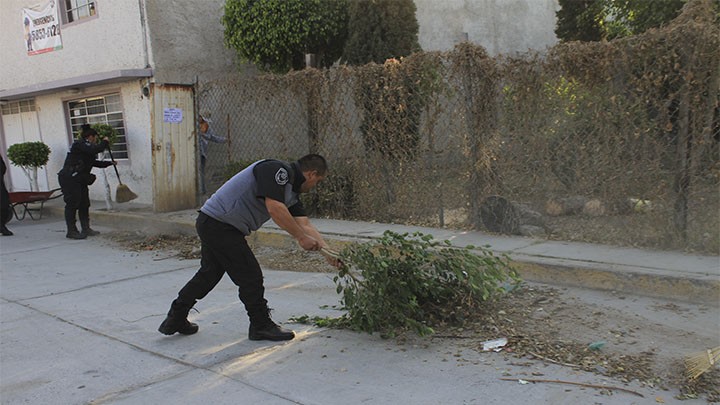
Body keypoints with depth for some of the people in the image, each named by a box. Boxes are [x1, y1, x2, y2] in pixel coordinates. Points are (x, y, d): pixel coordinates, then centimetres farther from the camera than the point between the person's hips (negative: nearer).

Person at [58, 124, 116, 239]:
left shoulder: (84, 146, 21)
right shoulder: (80, 144, -11)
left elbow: (93, 162, 31)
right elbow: (96, 149, -27)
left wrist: (109, 163, 34)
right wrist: (104, 142, -9)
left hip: (79, 180, 10)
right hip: (69, 179, -10)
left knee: (84, 204, 10)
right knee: (72, 204, -7)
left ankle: (86, 229, 15)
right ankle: (71, 231, -3)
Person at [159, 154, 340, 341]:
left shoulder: (291, 191, 13)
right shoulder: (278, 169, -16)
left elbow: (305, 224, 8)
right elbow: (275, 208, -28)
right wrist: (301, 237, -21)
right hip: (219, 225, -10)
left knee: (209, 273, 22)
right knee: (250, 276, -1)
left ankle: (175, 319, 33)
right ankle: (261, 326, 14)